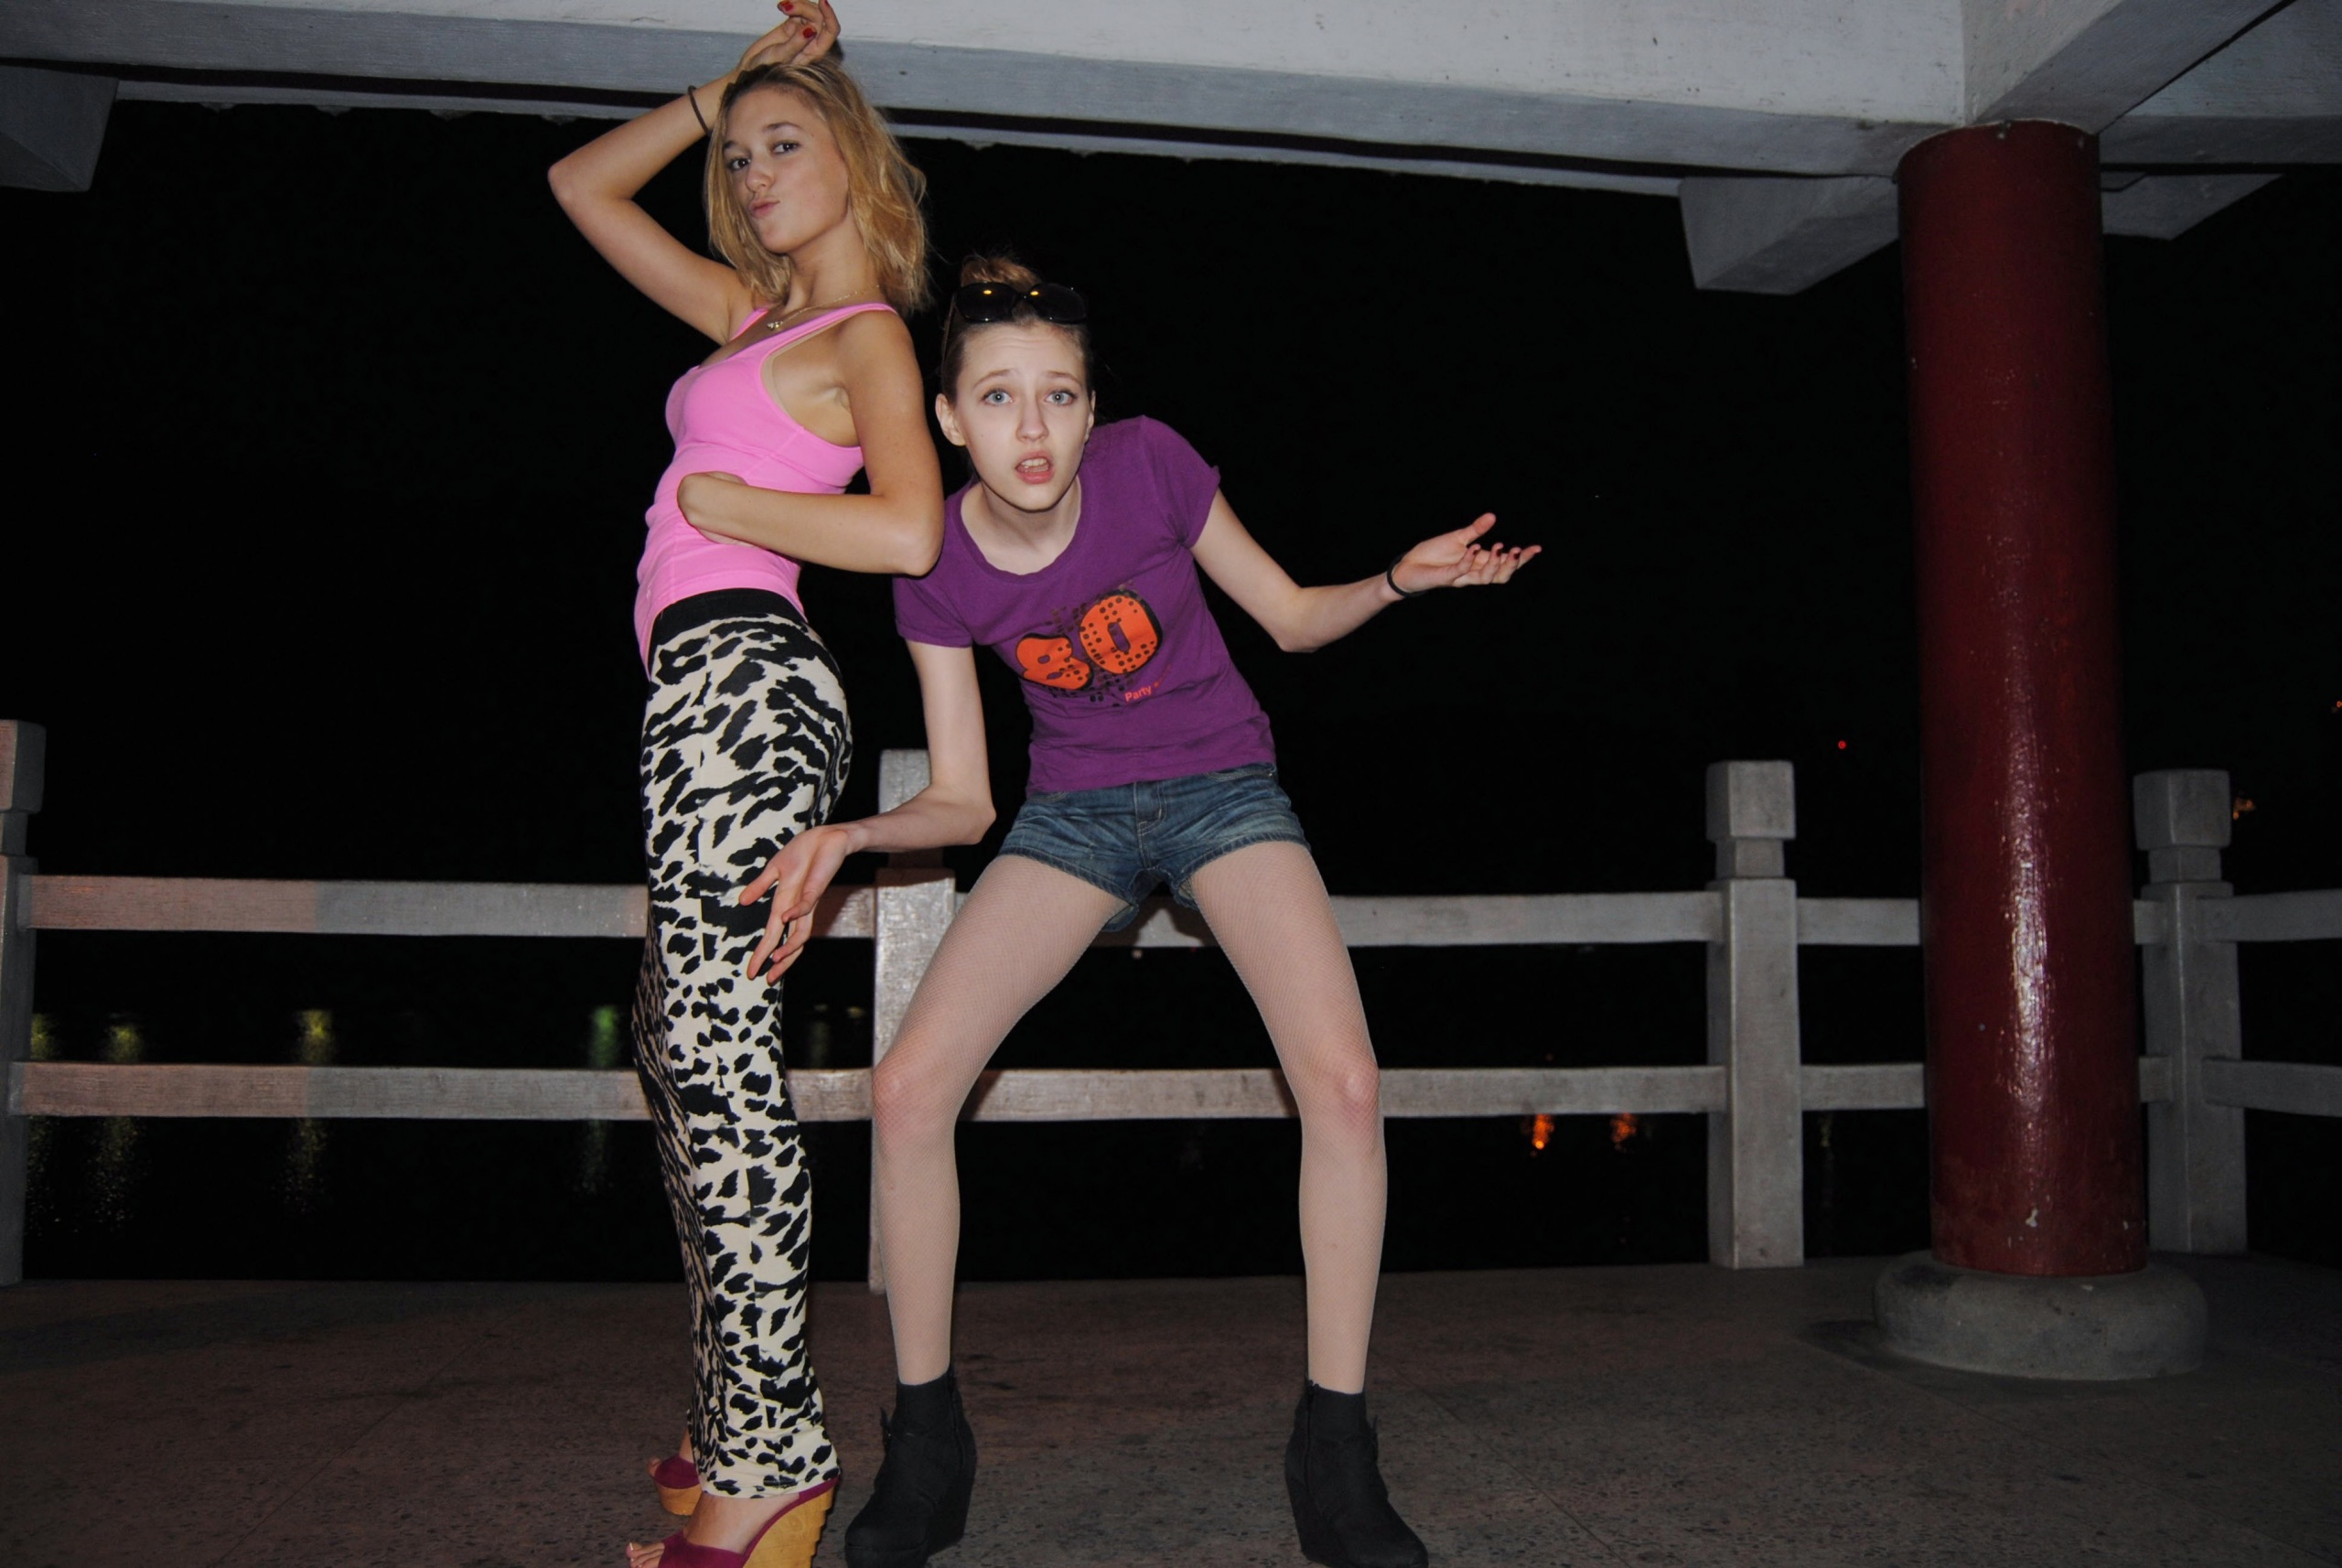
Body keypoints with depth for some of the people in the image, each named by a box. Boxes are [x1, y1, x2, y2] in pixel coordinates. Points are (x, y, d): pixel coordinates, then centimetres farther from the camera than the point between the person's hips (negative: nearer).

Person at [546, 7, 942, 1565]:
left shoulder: (867, 333, 1)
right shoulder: (755, 316, 24)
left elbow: (907, 533, -16)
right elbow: (585, 184, 33)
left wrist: (711, 498, -6)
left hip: (738, 673, -9)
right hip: (722, 690, 9)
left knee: (716, 1041, -14)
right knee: (685, 1038, 8)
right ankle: (744, 1421, 16)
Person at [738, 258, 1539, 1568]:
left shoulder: (1148, 463, -16)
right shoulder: (941, 567, -10)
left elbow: (1292, 618, -2)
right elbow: (963, 803, -4)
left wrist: (1402, 579, -21)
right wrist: (847, 837, -22)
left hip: (1223, 786, -1)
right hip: (1077, 809, 2)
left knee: (1342, 1080, -23)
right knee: (910, 1085, -15)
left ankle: (1335, 1451, -6)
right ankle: (928, 1444, 4)